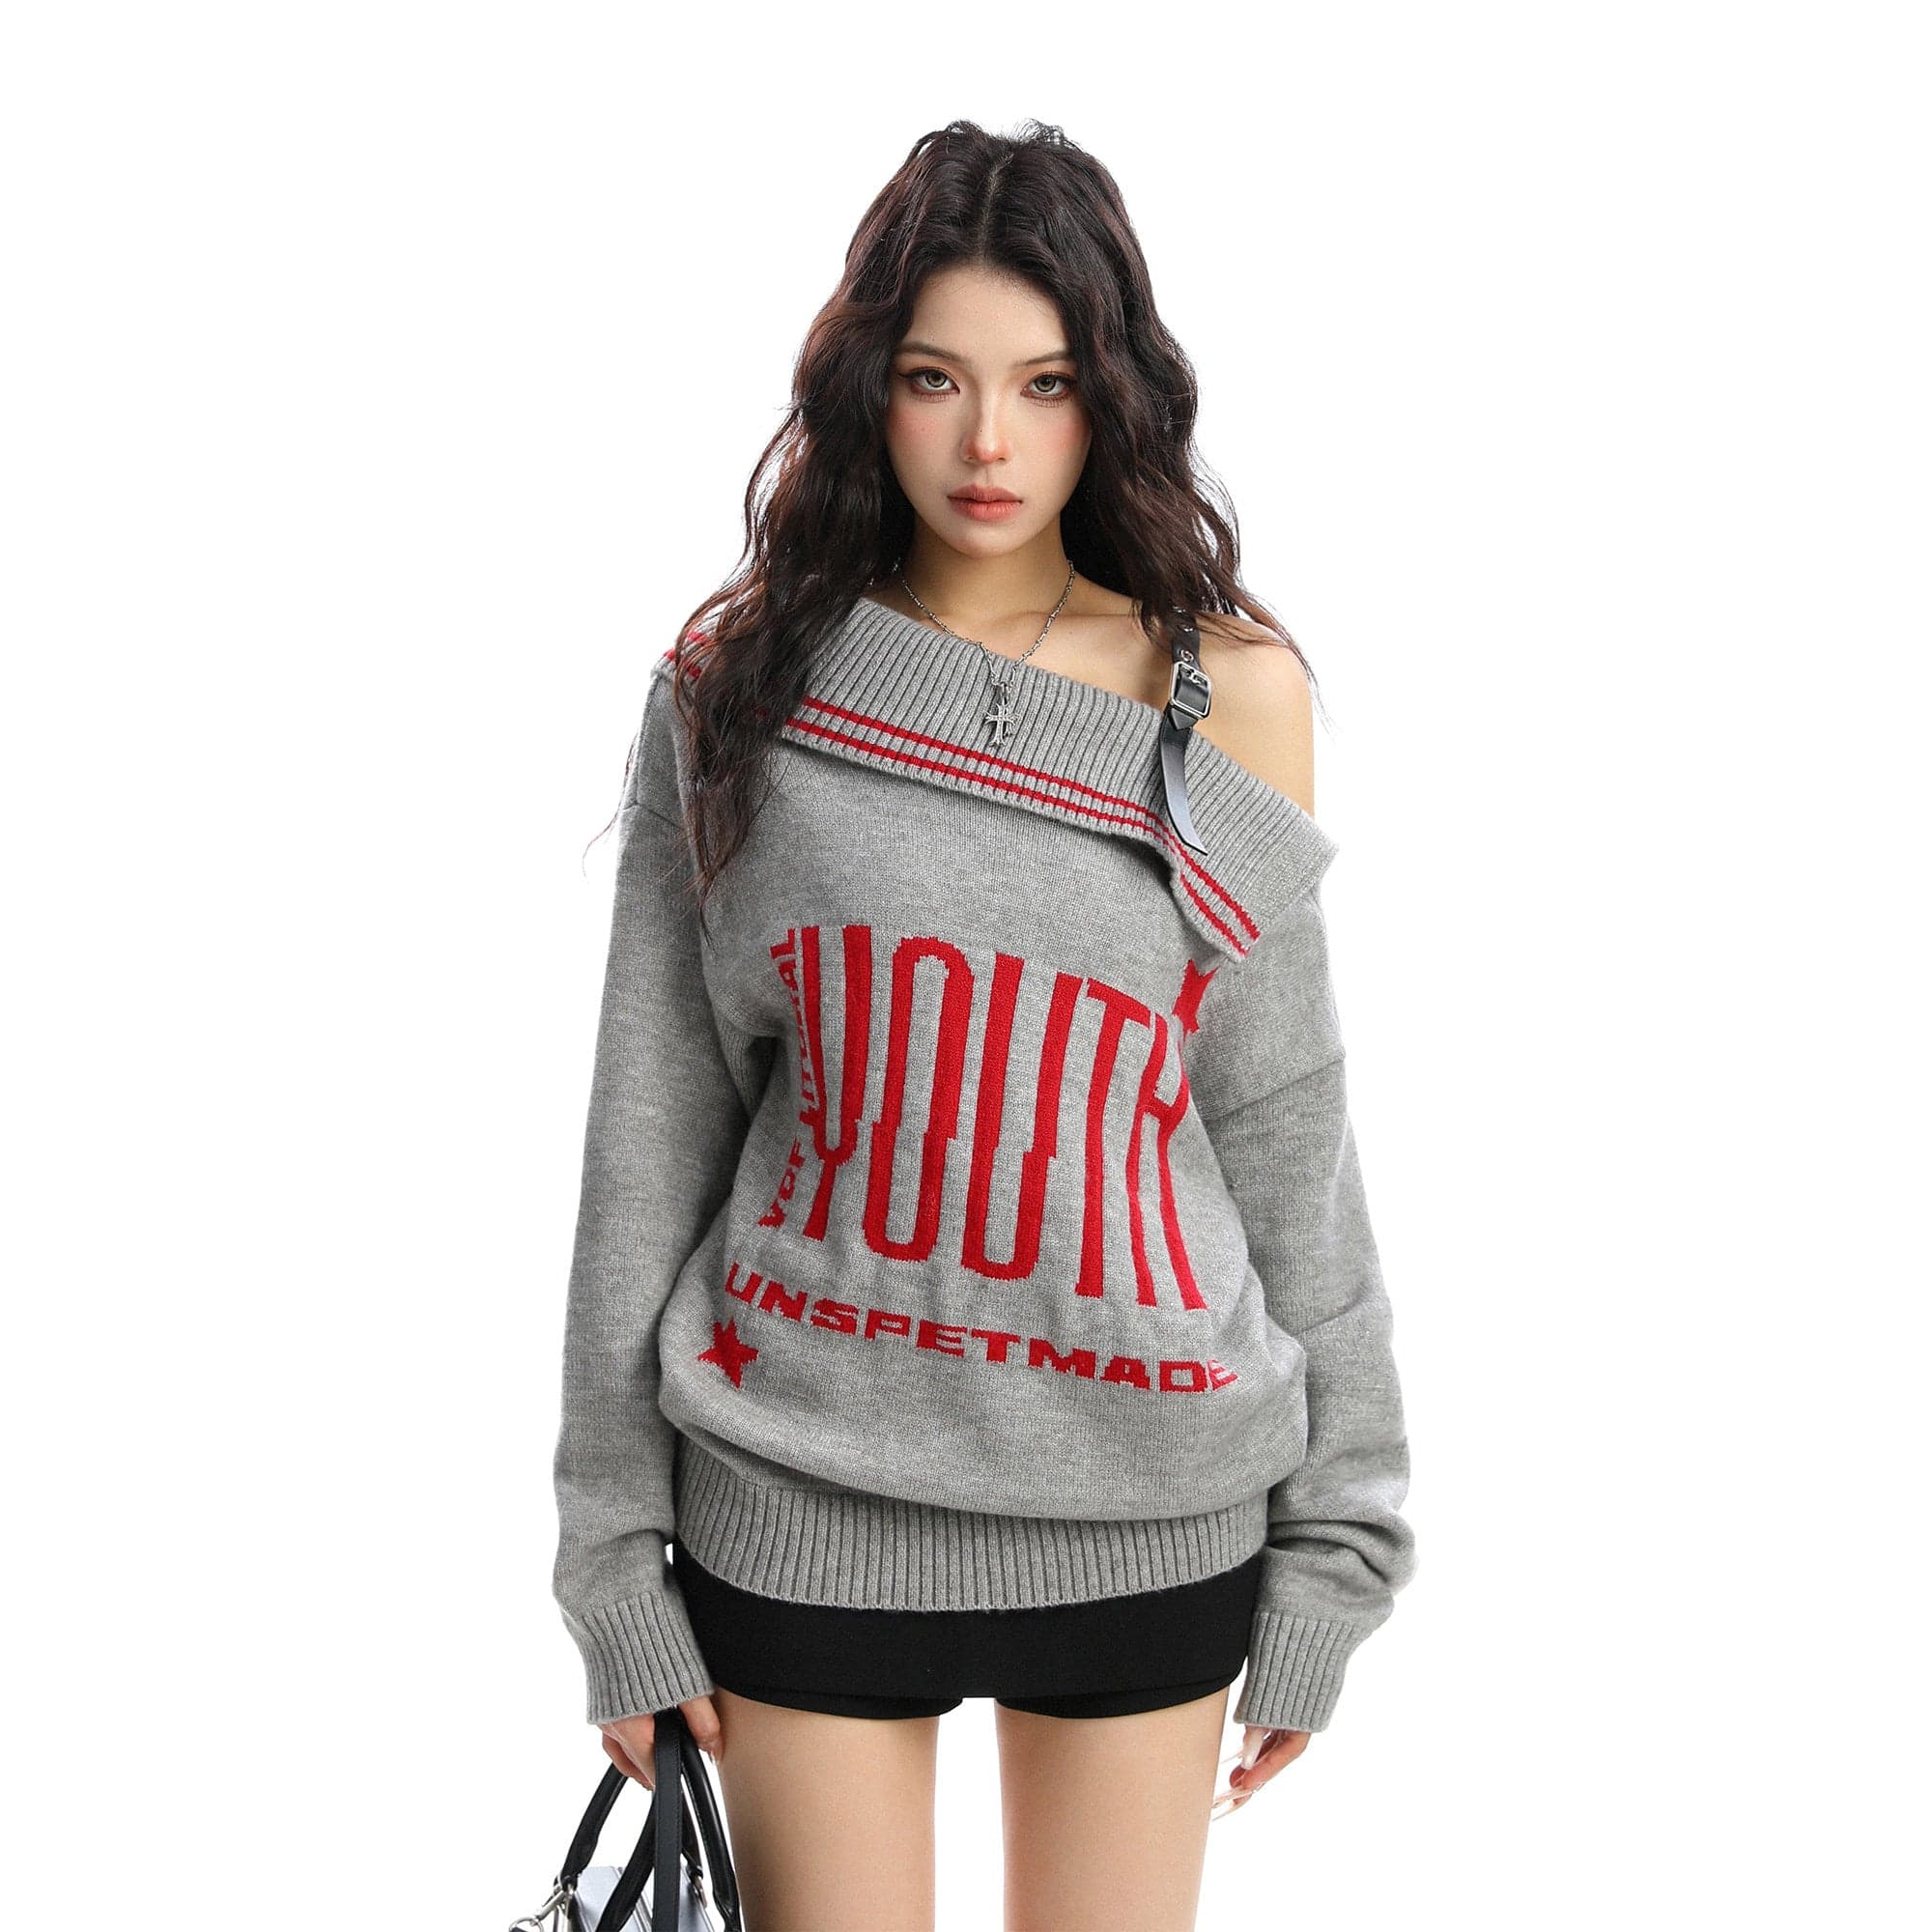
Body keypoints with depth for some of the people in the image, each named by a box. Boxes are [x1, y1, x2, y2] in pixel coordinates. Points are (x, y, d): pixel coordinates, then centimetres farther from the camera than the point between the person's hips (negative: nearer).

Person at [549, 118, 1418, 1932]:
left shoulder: (1234, 693, -1)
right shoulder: (739, 687, -2)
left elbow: (1286, 1128, 2)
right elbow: (652, 1126, 1)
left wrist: (1331, 1541, 3)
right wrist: (615, 1547, 2)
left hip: (1148, 1507, 1)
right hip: (800, 1505, 0)